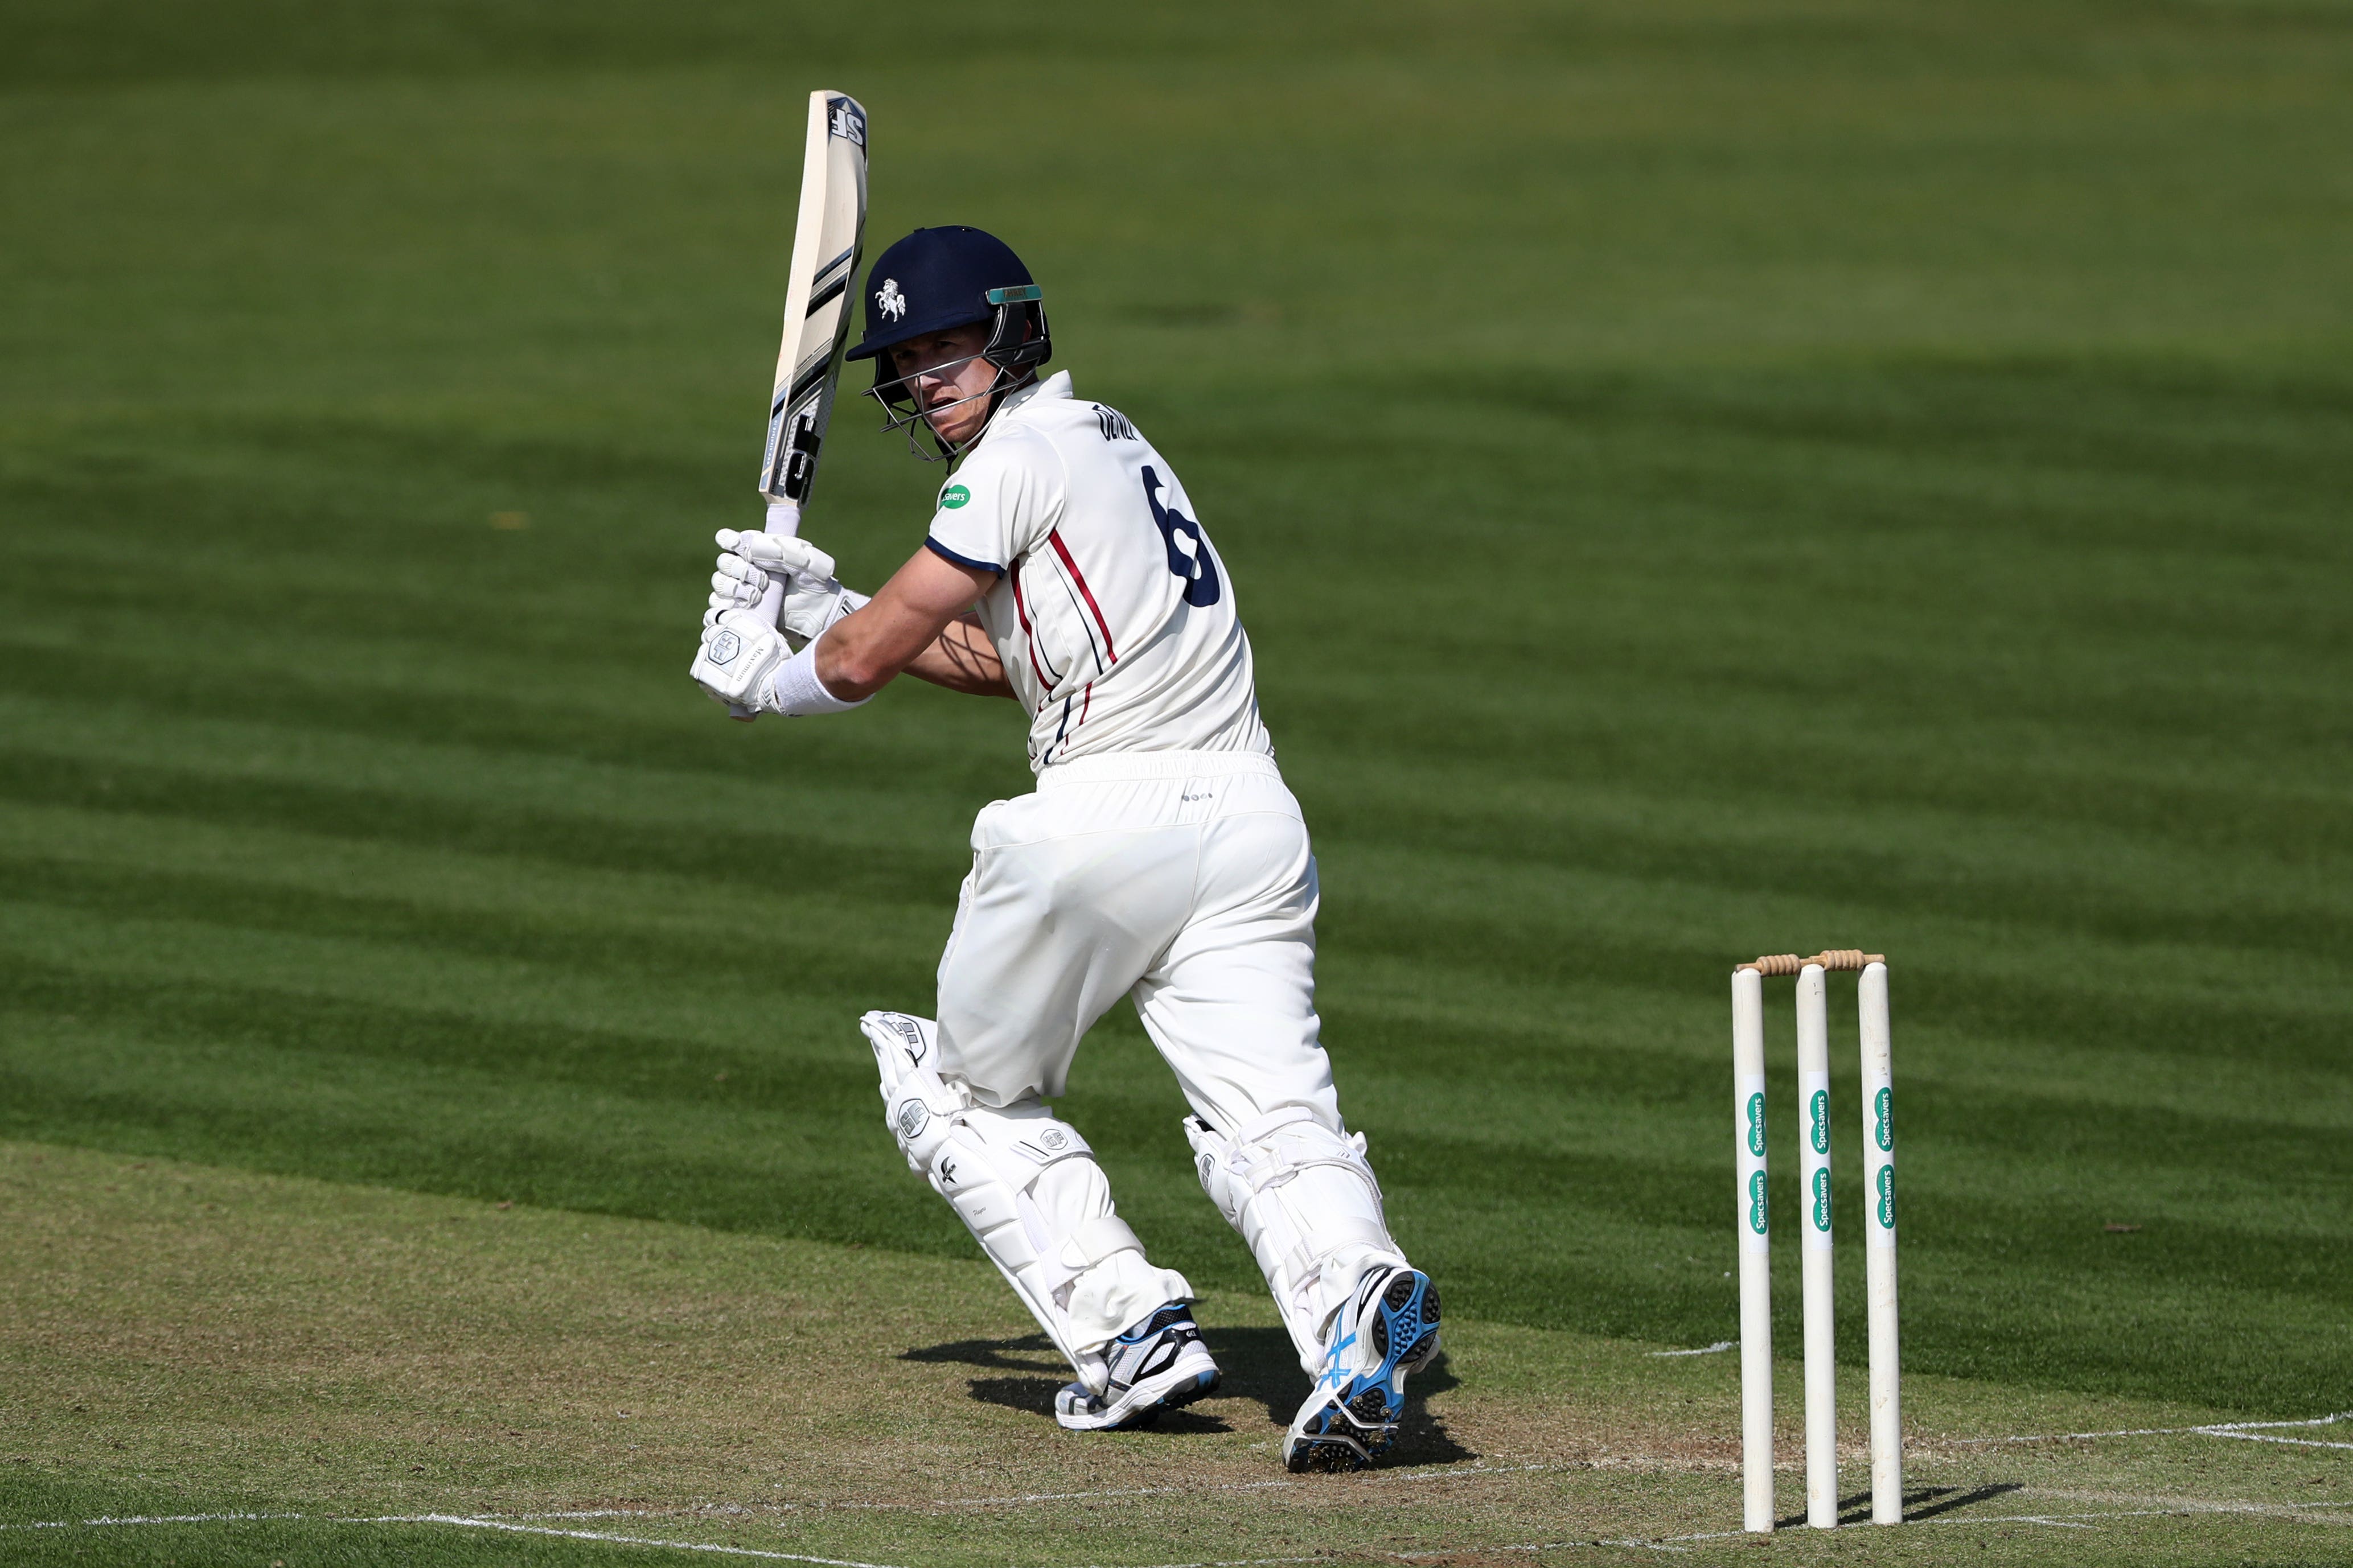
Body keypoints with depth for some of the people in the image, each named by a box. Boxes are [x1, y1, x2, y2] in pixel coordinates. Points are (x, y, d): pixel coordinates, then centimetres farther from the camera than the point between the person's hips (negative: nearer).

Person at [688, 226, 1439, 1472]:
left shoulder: (1023, 454, -4)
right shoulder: (1104, 440, 24)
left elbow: (860, 664, -2)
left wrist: (772, 676, 18)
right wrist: (825, 605, 28)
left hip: (1102, 820, -7)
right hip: (1254, 819, 7)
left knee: (969, 1093, 13)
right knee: (1272, 1120, -8)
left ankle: (1131, 1328, -2)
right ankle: (1354, 1291, -37)